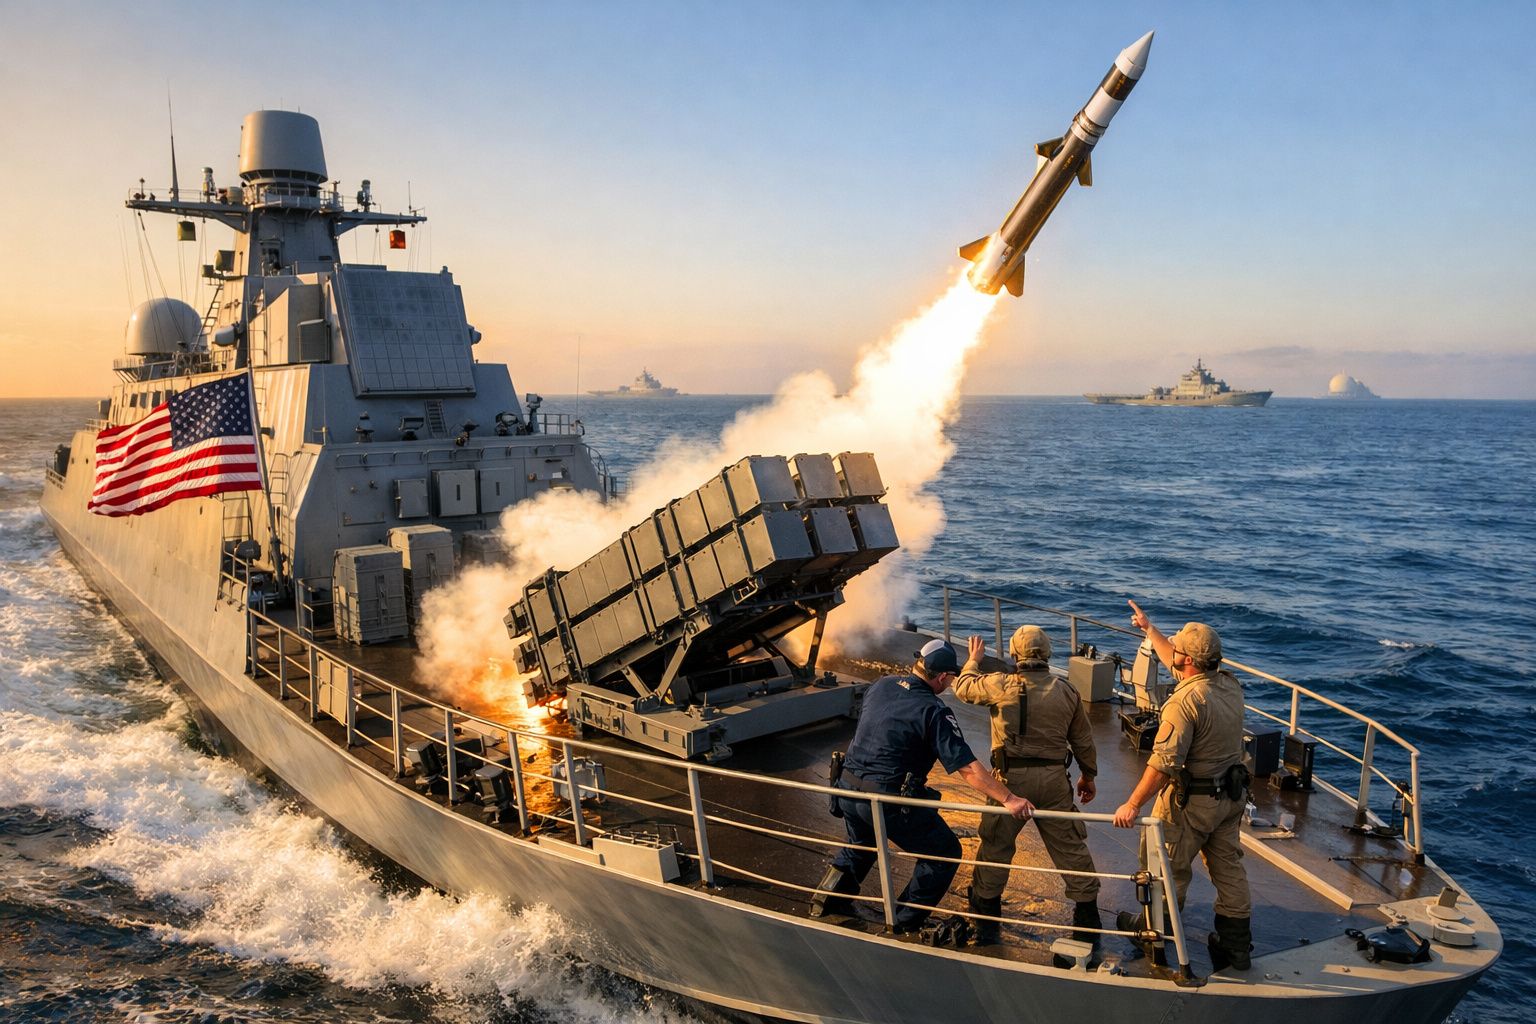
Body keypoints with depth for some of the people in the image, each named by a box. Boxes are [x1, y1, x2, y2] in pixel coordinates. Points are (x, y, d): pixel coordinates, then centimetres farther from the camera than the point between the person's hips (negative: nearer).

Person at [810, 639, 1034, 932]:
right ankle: (906, 924, 18)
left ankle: (828, 899, 39)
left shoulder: (881, 686, 3)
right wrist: (1008, 799, -19)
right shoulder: (934, 712, -16)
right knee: (944, 853, 12)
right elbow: (967, 768, -21)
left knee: (861, 845, 36)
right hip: (889, 800, -7)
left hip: (849, 790, 7)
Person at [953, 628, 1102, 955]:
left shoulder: (1000, 685, -7)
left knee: (995, 847, 12)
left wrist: (974, 659, 30)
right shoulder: (1067, 692, 1)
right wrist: (1088, 775, 26)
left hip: (1011, 779, -2)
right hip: (1053, 781, 2)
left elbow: (963, 687, 11)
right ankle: (1087, 920, 20)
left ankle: (986, 922, 22)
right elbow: (1083, 740, 10)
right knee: (1070, 848, 12)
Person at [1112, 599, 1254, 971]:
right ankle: (1236, 945, 25)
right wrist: (1148, 628, 27)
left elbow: (1164, 763, -29)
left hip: (1191, 800, -8)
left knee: (1166, 866, 11)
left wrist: (1132, 804, -23)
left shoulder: (1184, 701, -26)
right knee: (1228, 866, 17)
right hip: (1231, 794, 8)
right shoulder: (1231, 685, -1)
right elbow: (1178, 666, 18)